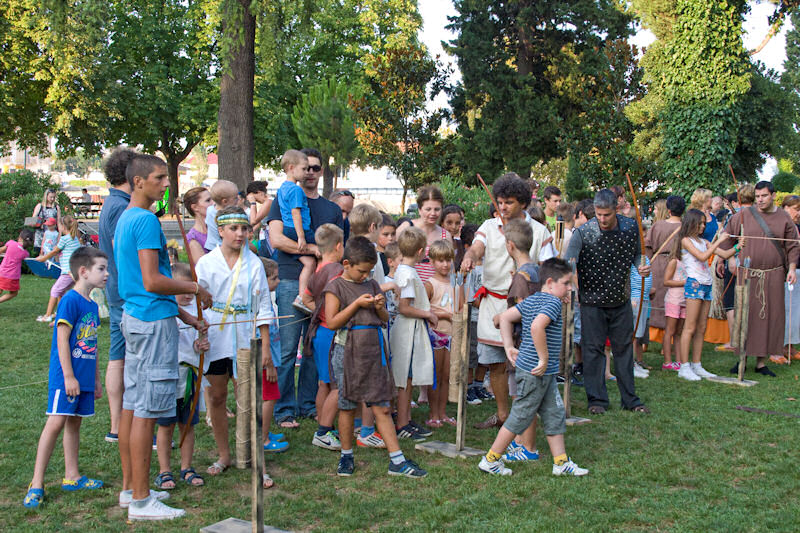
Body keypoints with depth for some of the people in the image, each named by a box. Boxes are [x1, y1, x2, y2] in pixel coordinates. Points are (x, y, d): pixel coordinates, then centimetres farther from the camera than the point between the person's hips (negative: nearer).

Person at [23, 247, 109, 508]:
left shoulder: (92, 305, 12)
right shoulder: (70, 301, -12)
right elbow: (62, 340, -15)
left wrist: (96, 379, 21)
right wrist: (69, 376, -18)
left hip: (84, 378, 8)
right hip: (65, 377, -8)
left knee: (75, 421, 13)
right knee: (57, 421, -11)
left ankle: (71, 476, 21)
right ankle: (36, 484, -6)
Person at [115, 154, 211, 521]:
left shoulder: (125, 219, 17)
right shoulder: (146, 220, -15)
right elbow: (152, 282, -21)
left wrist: (184, 315, 19)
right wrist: (196, 289, -7)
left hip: (135, 317, 10)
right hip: (153, 322, -10)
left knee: (131, 405, 14)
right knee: (146, 412, -6)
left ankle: (130, 488, 24)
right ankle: (140, 501, 1)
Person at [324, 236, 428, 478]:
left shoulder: (372, 285, 13)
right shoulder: (336, 287, -2)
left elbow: (385, 320, 17)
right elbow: (332, 322, -10)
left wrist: (380, 308, -5)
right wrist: (357, 304, -15)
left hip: (374, 350, 4)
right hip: (348, 351, -4)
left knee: (382, 407, 3)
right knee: (347, 406, 7)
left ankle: (397, 460, 4)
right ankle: (346, 456, 23)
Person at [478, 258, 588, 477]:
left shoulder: (531, 300, 11)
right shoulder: (553, 302, -17)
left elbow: (505, 317, 11)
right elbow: (537, 327, -34)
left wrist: (509, 347, 11)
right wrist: (544, 359, -25)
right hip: (535, 373, -10)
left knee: (555, 415, 14)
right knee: (520, 418, 2)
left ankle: (561, 463, 21)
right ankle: (490, 460, 12)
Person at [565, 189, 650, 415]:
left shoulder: (630, 227, -5)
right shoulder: (583, 232, -16)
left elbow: (636, 253, 11)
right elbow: (569, 262, -24)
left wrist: (640, 266, -10)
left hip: (621, 300, 3)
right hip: (592, 301, -3)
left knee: (624, 347, 12)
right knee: (593, 349, 3)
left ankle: (630, 399, 23)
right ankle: (597, 399, 16)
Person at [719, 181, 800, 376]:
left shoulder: (784, 218, 5)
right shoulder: (744, 215, 2)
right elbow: (727, 236, 10)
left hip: (773, 276, 1)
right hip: (748, 274, -1)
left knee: (770, 317, 2)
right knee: (744, 316, 0)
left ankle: (761, 362, 10)